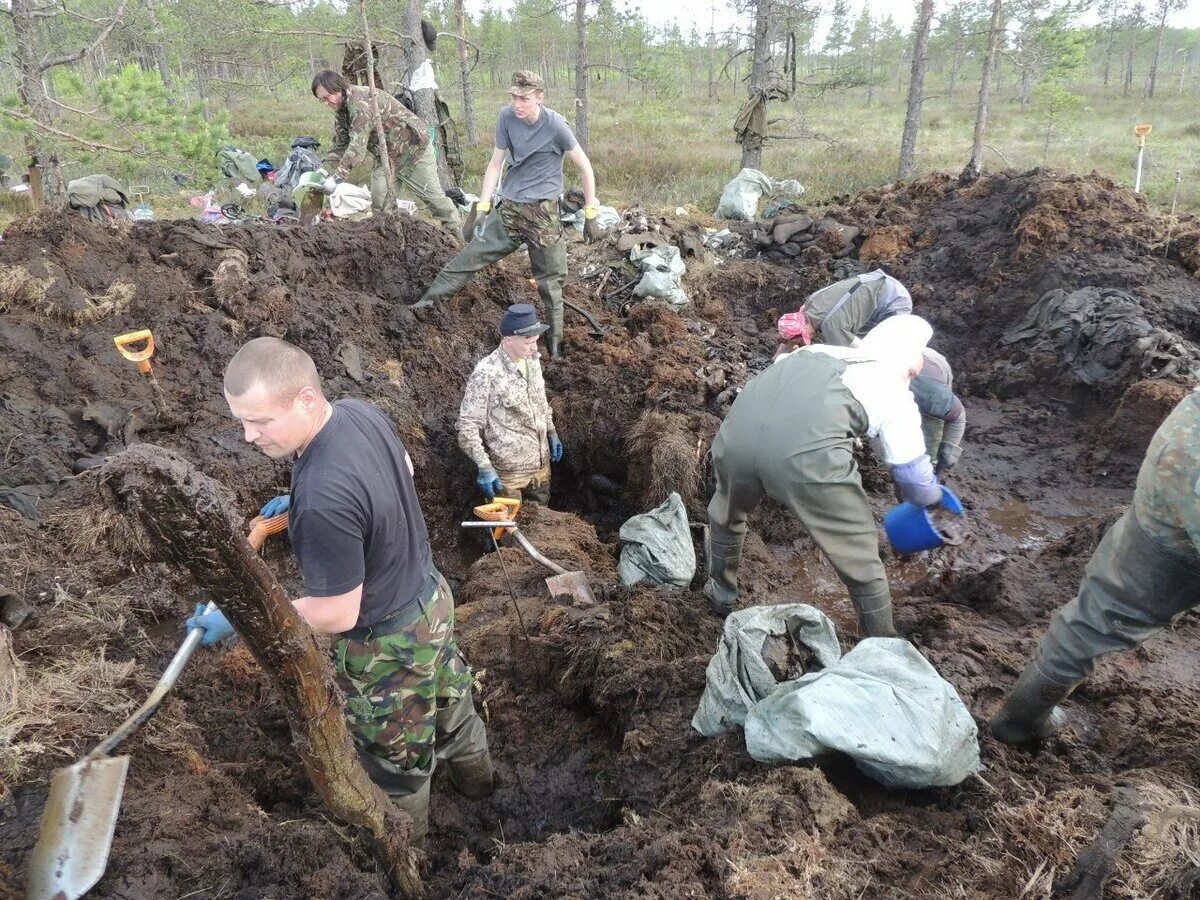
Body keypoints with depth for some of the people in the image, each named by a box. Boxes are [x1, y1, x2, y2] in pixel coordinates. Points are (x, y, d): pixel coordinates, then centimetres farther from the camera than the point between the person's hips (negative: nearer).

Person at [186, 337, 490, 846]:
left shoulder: (322, 499, -40)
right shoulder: (360, 412, -13)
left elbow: (337, 615, -29)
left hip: (389, 646, -8)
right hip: (431, 597, 8)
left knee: (393, 757, 20)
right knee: (448, 701, 34)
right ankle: (475, 777, 62)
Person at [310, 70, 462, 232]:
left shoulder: (361, 100, -29)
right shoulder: (340, 111, 2)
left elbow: (358, 144, -38)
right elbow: (339, 146, 4)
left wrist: (337, 176, -41)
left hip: (413, 148, -8)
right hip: (385, 156, 8)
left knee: (433, 196, 2)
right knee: (379, 203, -8)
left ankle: (458, 233, 20)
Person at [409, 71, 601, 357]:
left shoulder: (555, 125, -13)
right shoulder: (506, 117, -3)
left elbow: (585, 168, -6)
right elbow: (495, 164, 3)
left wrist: (591, 214, -7)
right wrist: (481, 209, -3)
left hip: (543, 213, -3)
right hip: (508, 208, 4)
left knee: (549, 282, 0)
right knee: (468, 256, -2)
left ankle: (555, 345, 11)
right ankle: (426, 303, 4)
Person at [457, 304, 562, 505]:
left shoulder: (532, 360, -1)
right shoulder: (486, 373, -22)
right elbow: (468, 426, -19)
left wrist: (551, 432, 15)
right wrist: (484, 467, -25)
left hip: (542, 464, 6)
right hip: (509, 472, -6)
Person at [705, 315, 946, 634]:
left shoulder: (822, 351, 36)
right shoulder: (895, 393, 23)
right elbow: (914, 475, 27)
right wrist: (934, 497, 48)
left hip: (739, 427, 5)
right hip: (807, 452, -4)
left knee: (727, 512, 37)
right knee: (862, 564, 18)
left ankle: (721, 593, 55)